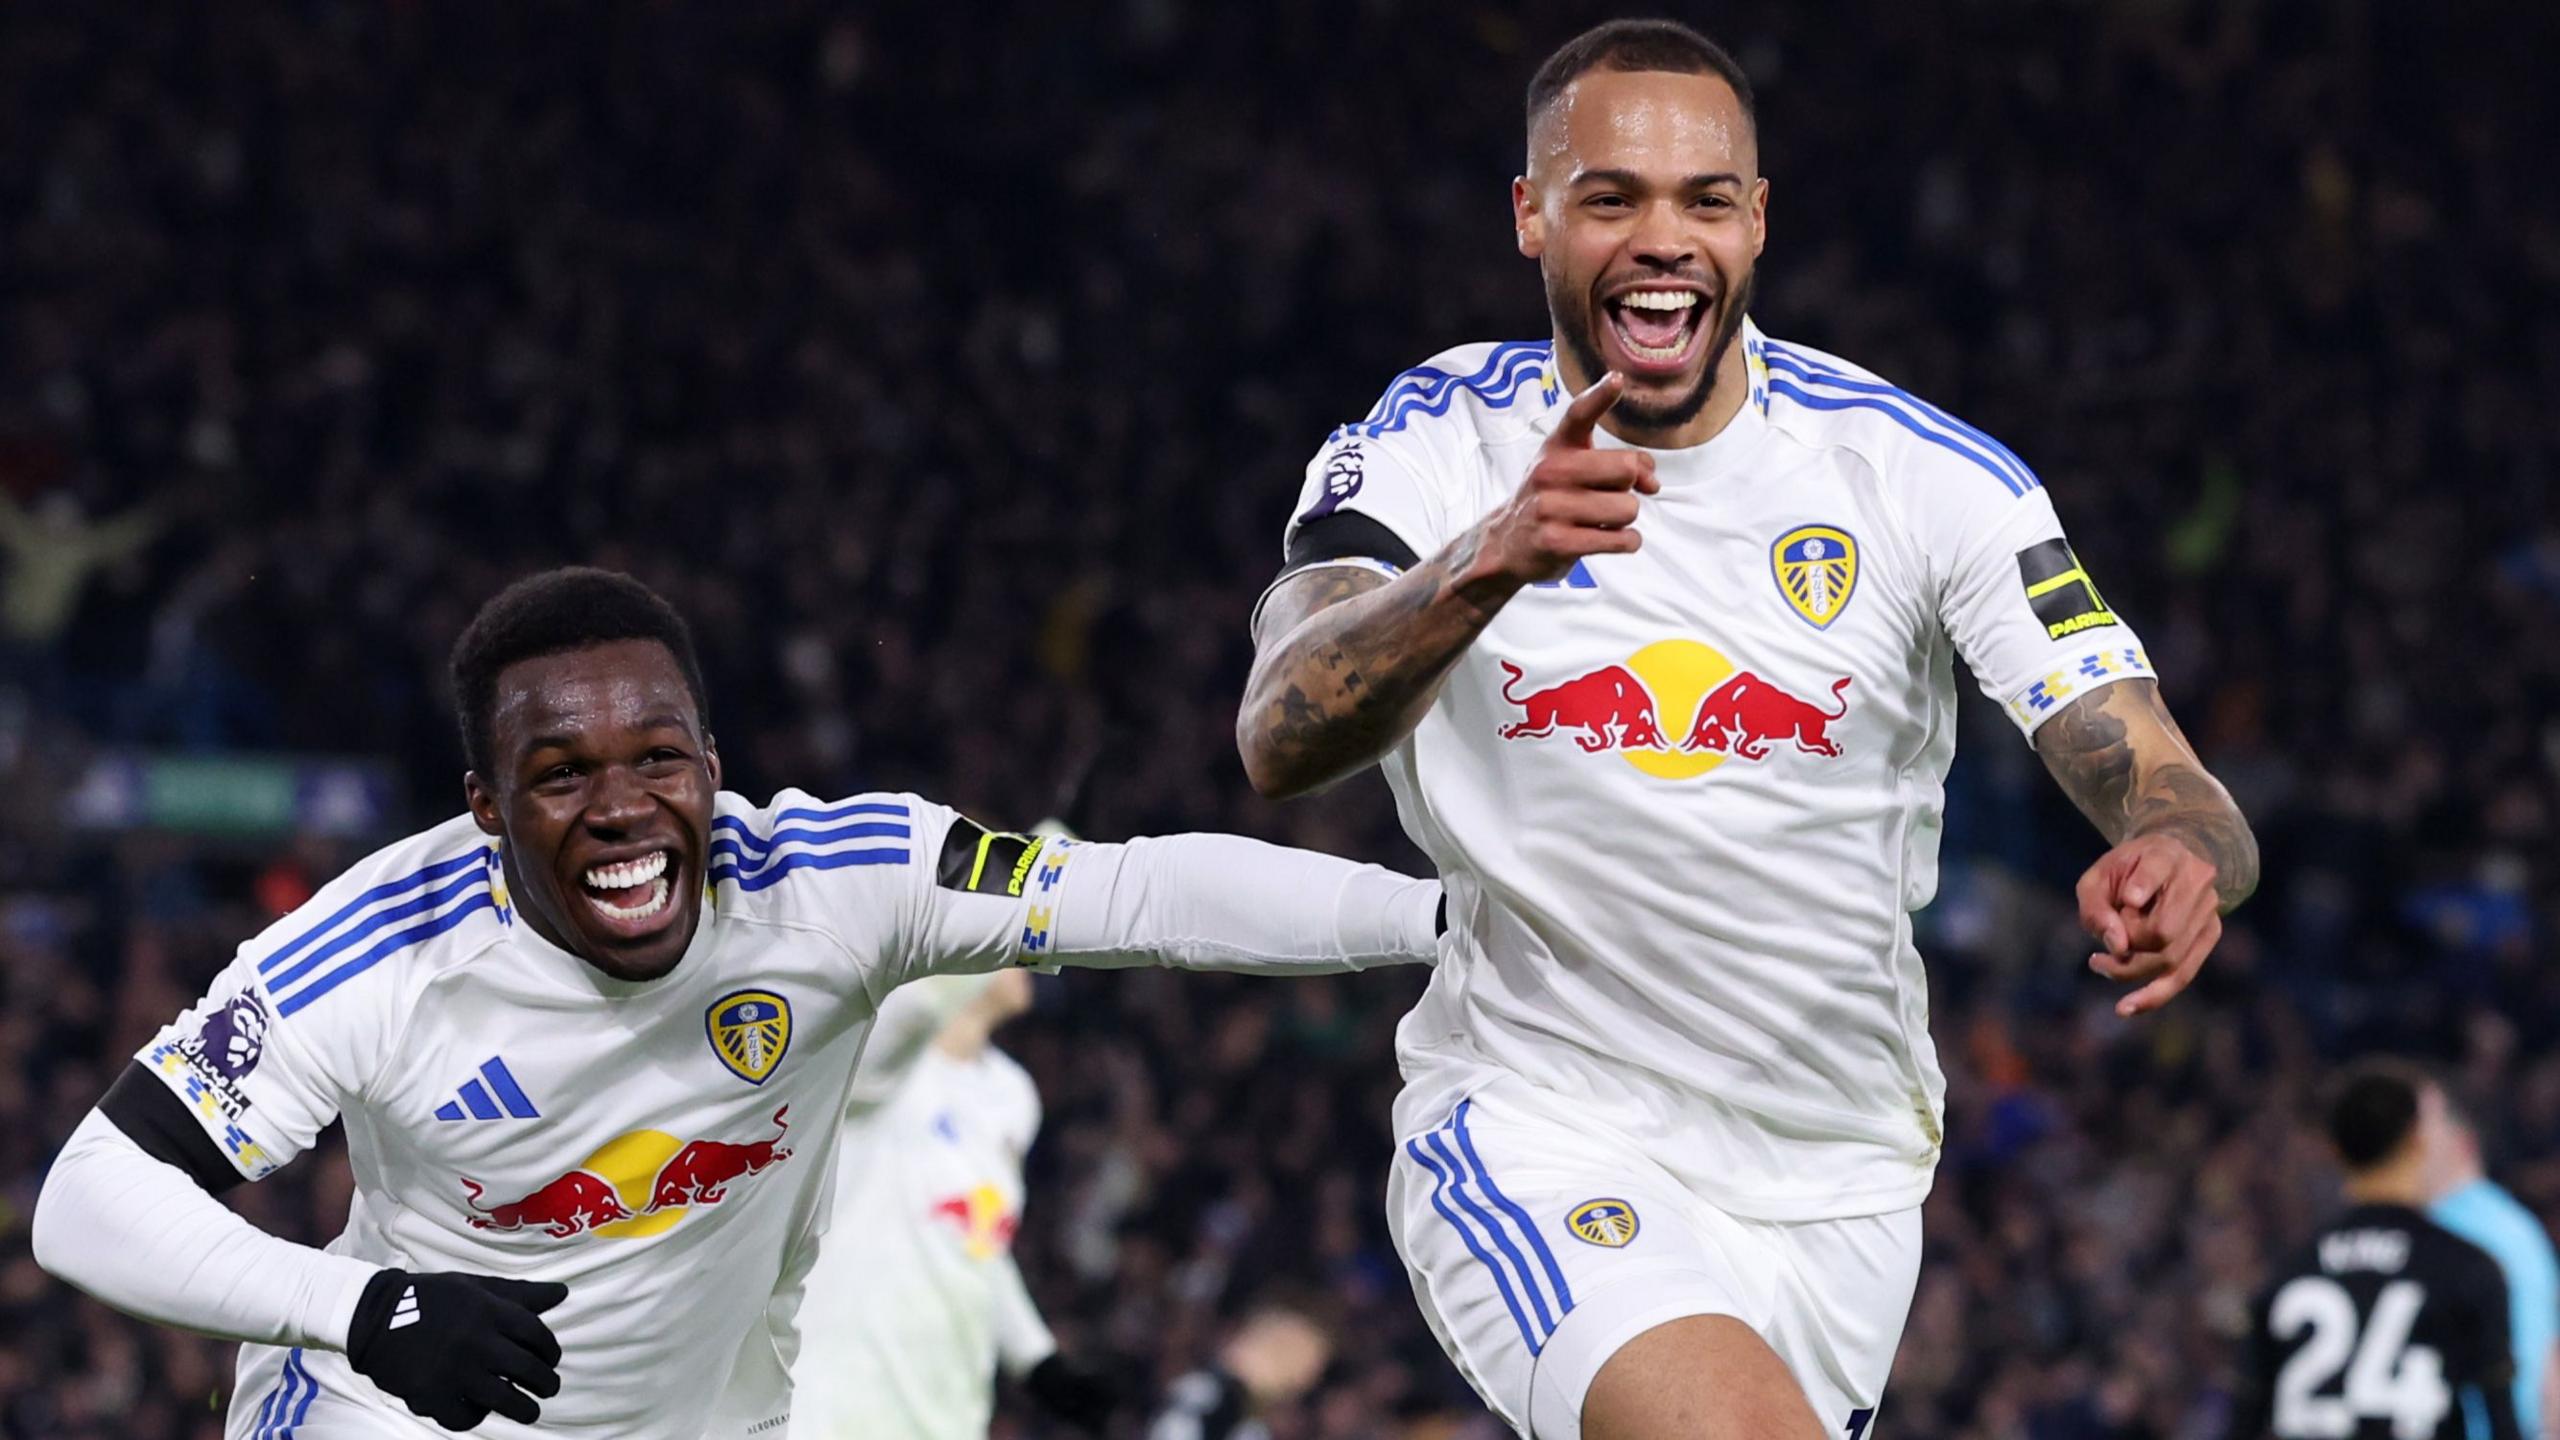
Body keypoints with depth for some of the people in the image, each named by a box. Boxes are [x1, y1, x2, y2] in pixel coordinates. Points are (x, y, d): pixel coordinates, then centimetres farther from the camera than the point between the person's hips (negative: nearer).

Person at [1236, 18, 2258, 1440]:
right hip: (1533, 1144, -3)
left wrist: (2178, 857, -36)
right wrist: (1483, 566, -44)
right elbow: (1280, 741, -24)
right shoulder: (1432, 449, -7)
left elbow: (2155, 775, -10)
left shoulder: (1921, 471, -4)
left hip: (1833, 1179, 3)